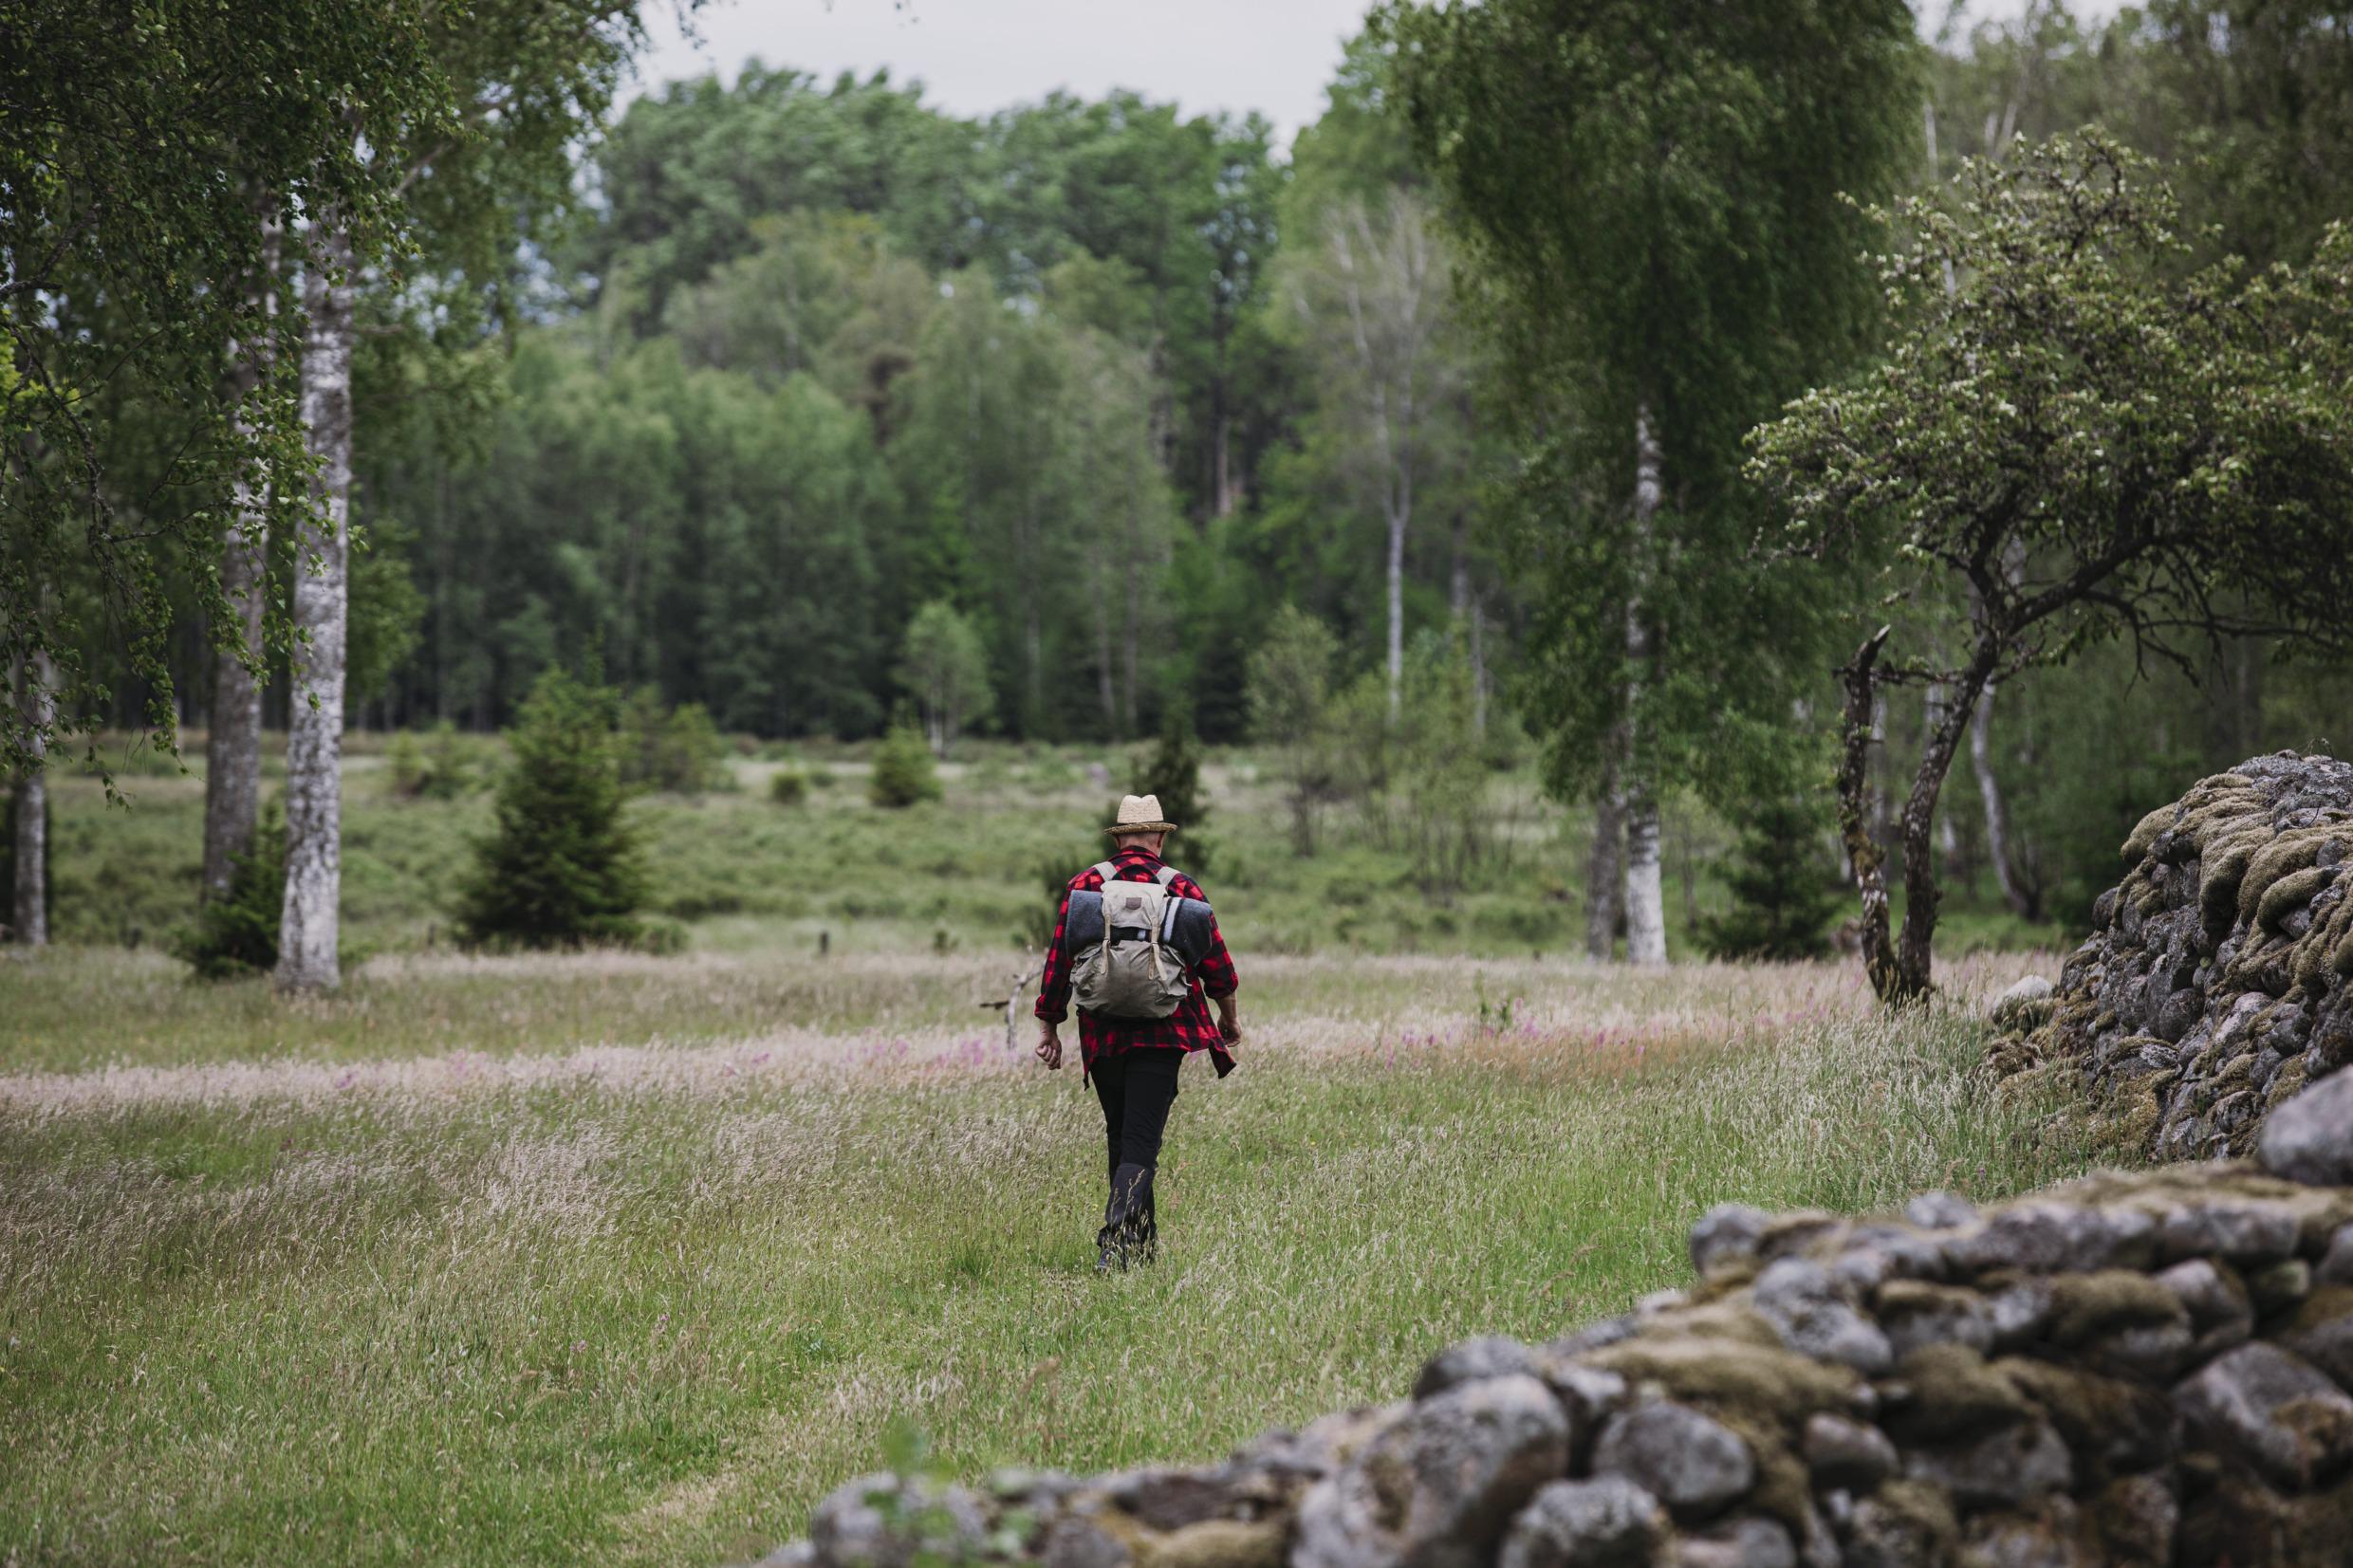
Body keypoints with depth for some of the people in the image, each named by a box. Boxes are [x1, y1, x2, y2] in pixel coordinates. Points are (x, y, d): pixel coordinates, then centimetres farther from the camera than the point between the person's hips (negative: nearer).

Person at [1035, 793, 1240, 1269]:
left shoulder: (1083, 885, 3)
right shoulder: (1182, 888, 0)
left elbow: (1059, 962, 2)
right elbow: (1216, 962, 6)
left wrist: (1049, 1027, 10)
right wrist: (1229, 1018, 21)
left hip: (1101, 1036, 2)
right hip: (1162, 1034, -2)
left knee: (1120, 1141, 16)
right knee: (1140, 1145, -6)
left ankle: (1142, 1244, 24)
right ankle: (1115, 1240, -24)